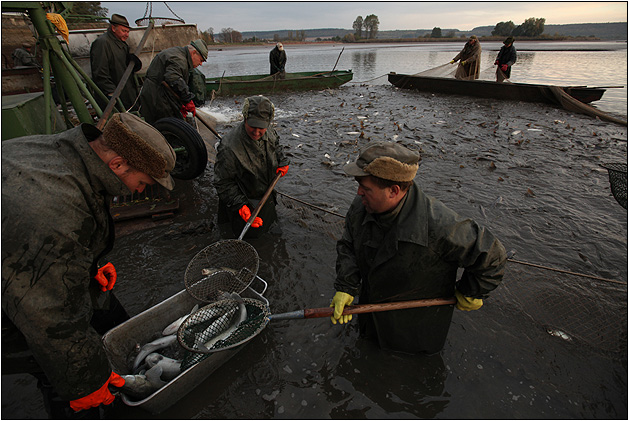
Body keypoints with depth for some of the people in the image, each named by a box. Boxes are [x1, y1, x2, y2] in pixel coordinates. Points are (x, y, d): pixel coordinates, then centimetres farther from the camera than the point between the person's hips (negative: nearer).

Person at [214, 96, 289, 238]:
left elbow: (276, 145, 12)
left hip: (266, 193, 6)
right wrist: (240, 206, -31)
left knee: (268, 221, 24)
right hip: (245, 199, -6)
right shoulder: (229, 148, -36)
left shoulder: (270, 132, -15)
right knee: (252, 232, 5)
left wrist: (282, 162, -2)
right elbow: (223, 183, -27)